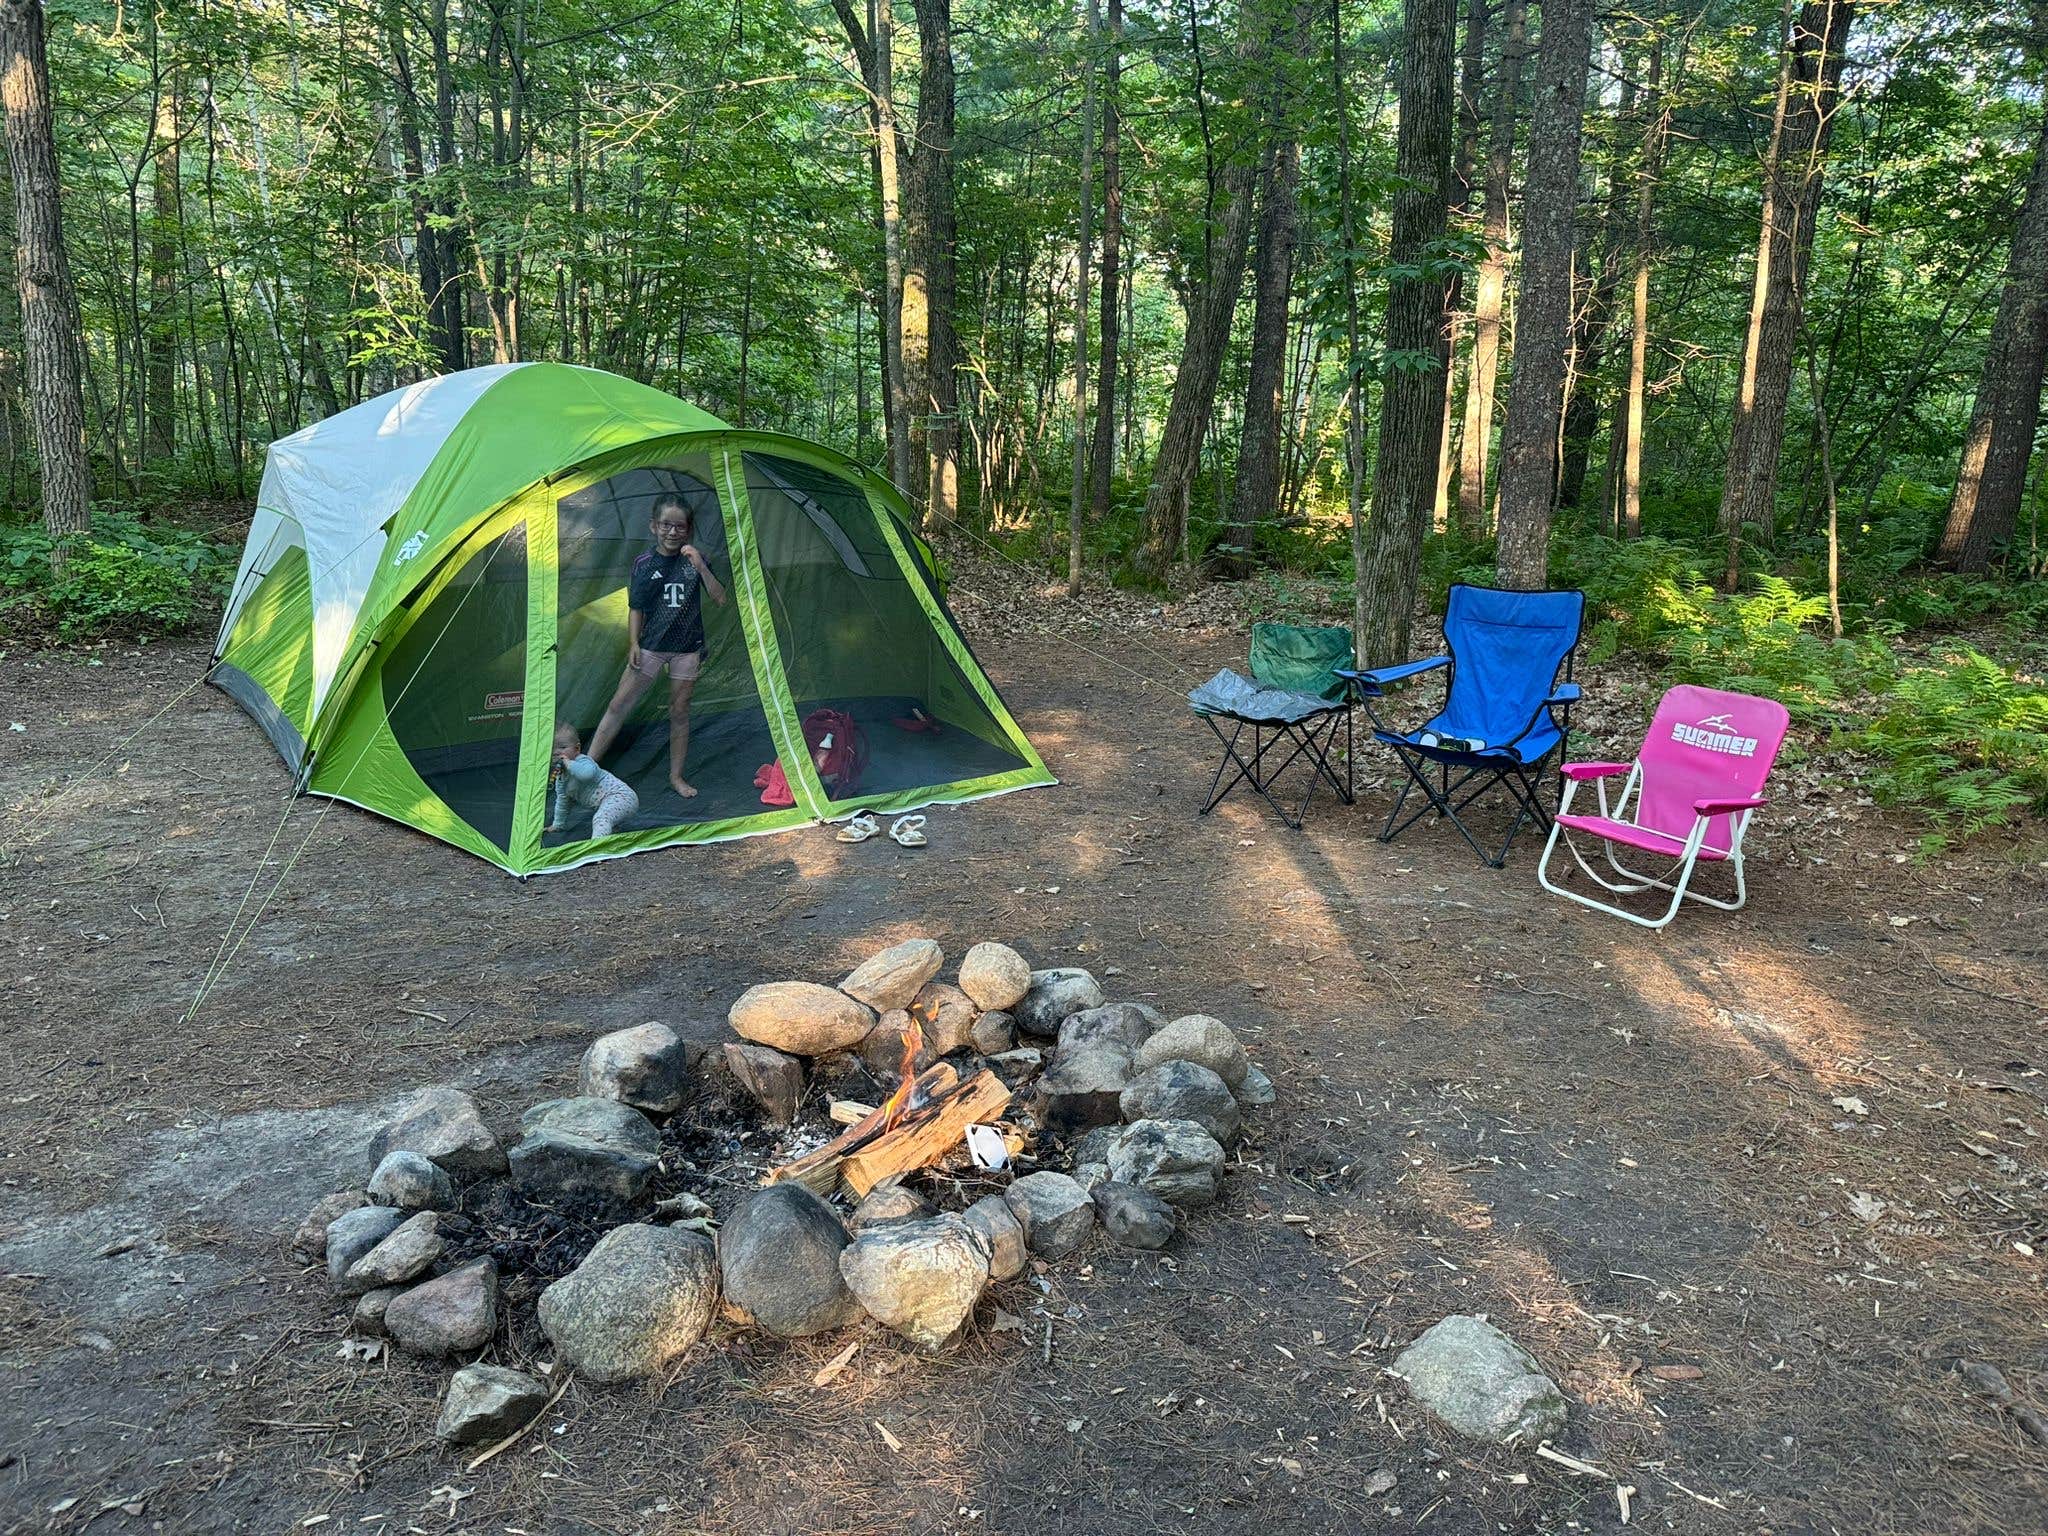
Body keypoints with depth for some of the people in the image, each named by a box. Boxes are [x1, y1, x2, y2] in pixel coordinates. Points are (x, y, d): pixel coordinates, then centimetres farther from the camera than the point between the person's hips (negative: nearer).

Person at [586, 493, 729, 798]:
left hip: (687, 648, 0)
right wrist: (633, 643, -7)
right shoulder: (644, 564, -1)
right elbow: (635, 609, 4)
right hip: (651, 646, 0)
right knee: (618, 705, -1)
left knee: (679, 711, 7)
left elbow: (720, 600, -7)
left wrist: (700, 566, -18)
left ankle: (676, 776, 19)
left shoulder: (694, 560, 0)